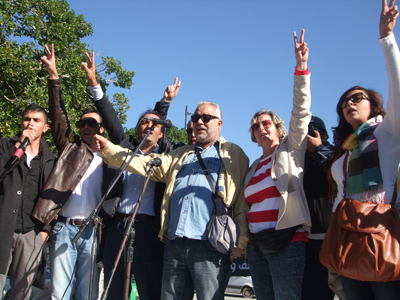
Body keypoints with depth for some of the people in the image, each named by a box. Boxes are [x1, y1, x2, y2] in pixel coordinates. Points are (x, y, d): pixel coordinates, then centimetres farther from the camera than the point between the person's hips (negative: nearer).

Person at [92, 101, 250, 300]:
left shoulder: (233, 155, 9)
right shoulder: (180, 155, 25)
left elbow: (243, 203, 0)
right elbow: (144, 164, 14)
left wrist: (241, 240, -10)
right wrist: (107, 148, 2)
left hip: (209, 247, -5)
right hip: (175, 246, 5)